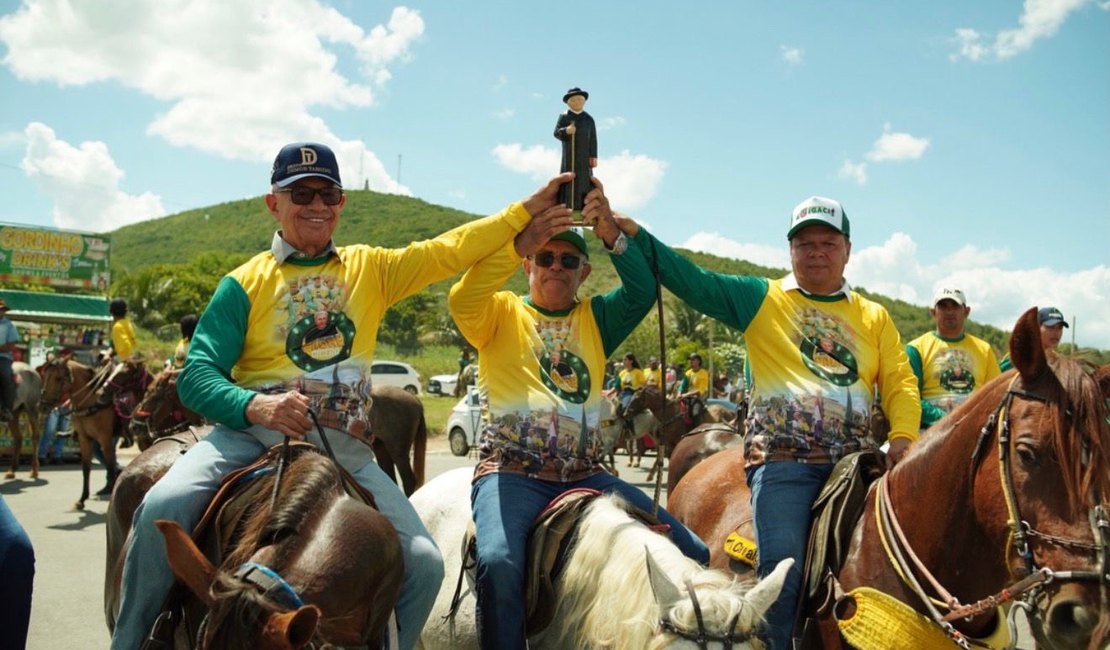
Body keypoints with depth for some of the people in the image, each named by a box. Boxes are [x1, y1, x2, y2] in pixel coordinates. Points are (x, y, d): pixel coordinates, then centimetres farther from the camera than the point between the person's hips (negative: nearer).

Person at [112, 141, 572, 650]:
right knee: (163, 507, -27)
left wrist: (530, 207, -2)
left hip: (343, 447, 2)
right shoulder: (245, 283, 8)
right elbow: (196, 376, 0)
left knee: (424, 562, -14)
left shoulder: (370, 269, 15)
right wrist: (254, 405, -21)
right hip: (253, 431, -1)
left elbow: (451, 250, 6)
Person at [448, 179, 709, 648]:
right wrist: (520, 244, -27)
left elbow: (643, 292, -4)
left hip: (585, 474, 4)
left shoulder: (596, 319, 15)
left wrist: (611, 234, -18)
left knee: (691, 554, -3)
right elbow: (462, 301, -16)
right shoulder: (501, 313, 7)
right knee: (498, 562, -33)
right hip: (511, 472, -3)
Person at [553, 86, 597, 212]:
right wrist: (566, 131, -28)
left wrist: (594, 156, -2)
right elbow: (556, 132, -6)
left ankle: (584, 207, -3)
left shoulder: (589, 119, 8)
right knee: (569, 180, -7)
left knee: (584, 180, -2)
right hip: (569, 154, -2)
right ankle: (567, 207, -10)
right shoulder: (564, 117, 4)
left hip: (584, 155, 2)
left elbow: (593, 139, 5)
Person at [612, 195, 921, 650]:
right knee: (782, 568, -16)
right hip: (782, 459, -3)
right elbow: (690, 280, 0)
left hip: (854, 459, 3)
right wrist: (631, 234, -11)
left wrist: (903, 438, -7)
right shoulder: (761, 299, 9)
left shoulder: (874, 317, 18)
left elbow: (900, 382, 11)